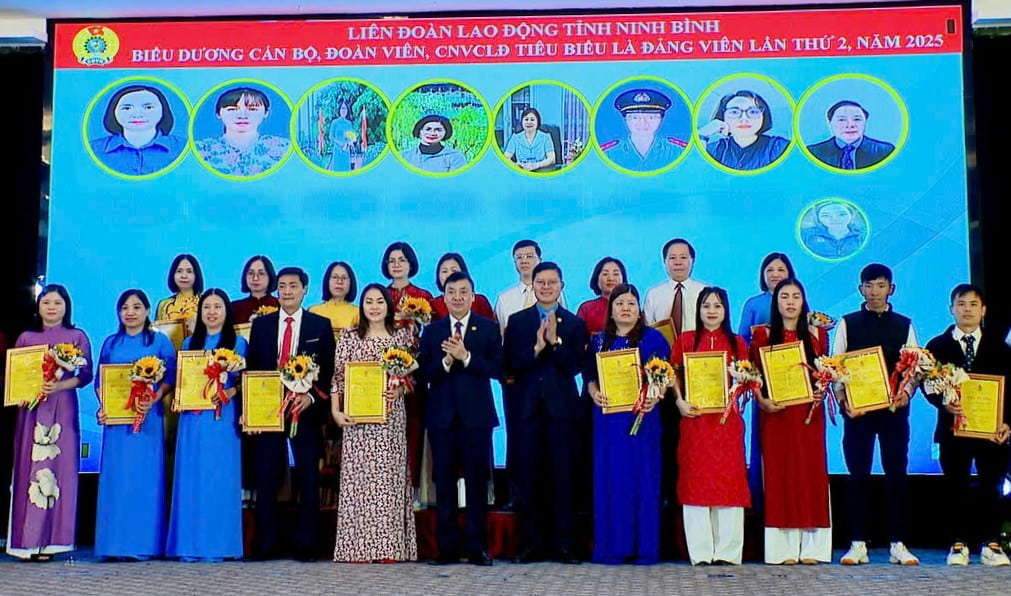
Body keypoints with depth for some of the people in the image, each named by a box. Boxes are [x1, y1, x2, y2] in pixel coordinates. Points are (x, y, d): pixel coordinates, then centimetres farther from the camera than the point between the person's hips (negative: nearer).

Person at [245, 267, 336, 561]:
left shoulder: (321, 325, 5)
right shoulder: (261, 324, 10)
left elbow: (328, 370, 2)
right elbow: (250, 368, 8)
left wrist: (311, 397, -13)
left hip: (306, 409, -1)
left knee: (308, 478, 2)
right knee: (267, 478, 2)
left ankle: (305, 544, 10)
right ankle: (265, 544, 10)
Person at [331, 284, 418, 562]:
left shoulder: (403, 336, 7)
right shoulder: (349, 338, 5)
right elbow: (337, 378, 3)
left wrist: (400, 389, -10)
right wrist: (336, 412, -7)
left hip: (391, 417, 1)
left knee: (389, 477, 1)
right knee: (357, 478, 0)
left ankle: (389, 546, 7)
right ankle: (358, 546, 5)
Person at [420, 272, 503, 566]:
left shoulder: (489, 328, 3)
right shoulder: (432, 331, 9)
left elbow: (498, 370, -7)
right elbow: (424, 373, 1)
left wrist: (466, 357, -15)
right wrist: (446, 360, -15)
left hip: (476, 415, -2)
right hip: (441, 416, 2)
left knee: (477, 481, 3)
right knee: (444, 482, 5)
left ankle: (477, 547, 11)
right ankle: (447, 546, 13)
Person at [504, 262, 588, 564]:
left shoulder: (575, 324, 7)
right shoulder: (517, 321, 9)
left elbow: (575, 366, -4)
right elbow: (511, 366, -2)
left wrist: (555, 341, -16)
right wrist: (537, 347, -16)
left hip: (562, 407, -1)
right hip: (527, 408, 1)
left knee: (562, 478, 1)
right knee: (528, 478, 3)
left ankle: (563, 544, 9)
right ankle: (531, 544, 12)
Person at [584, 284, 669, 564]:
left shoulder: (653, 338, 5)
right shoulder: (599, 340, 12)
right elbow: (590, 375, 12)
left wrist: (655, 397, -14)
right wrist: (595, 393, -8)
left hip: (643, 417, -2)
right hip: (609, 418, 2)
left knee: (643, 477, 0)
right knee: (610, 479, 2)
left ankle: (644, 547, 7)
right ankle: (612, 546, 8)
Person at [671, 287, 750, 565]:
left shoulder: (737, 343, 10)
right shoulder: (685, 340, 7)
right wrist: (679, 401, -7)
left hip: (727, 419, 1)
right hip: (694, 418, -1)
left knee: (728, 479, -1)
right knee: (696, 480, -1)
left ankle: (727, 550, 6)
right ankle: (701, 551, 5)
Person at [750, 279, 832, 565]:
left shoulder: (816, 334, 11)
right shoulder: (763, 334, 5)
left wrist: (821, 391, -6)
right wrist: (762, 401, -13)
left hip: (809, 412, 2)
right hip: (776, 413, -2)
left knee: (811, 471, 1)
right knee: (779, 472, -2)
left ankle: (811, 547, 7)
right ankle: (784, 548, 2)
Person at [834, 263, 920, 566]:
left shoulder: (904, 325, 10)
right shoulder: (847, 324, 7)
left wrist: (906, 392, -12)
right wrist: (842, 398, -12)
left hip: (894, 407, 1)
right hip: (857, 408, -1)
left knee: (896, 474, 2)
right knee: (858, 475, 1)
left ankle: (898, 544, 10)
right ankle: (858, 544, 7)